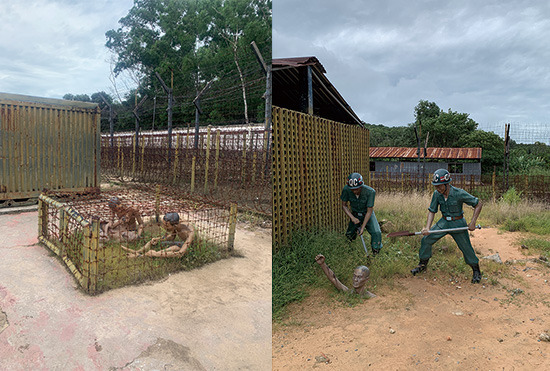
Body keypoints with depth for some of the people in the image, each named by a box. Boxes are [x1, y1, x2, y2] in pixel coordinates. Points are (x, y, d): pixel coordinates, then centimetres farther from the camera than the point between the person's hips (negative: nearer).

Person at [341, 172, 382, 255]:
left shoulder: (370, 192, -33)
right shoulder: (346, 189, -27)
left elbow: (369, 211, -25)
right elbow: (344, 205, -12)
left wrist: (363, 227, -26)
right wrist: (352, 218, -25)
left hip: (367, 214, -2)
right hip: (355, 215, 3)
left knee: (376, 233, -22)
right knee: (349, 235, 7)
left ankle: (376, 253, 3)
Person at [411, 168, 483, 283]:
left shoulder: (459, 193, -24)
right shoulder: (437, 194, -11)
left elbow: (478, 204, -13)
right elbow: (432, 210, -3)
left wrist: (472, 222, -18)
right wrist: (427, 227, -15)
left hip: (458, 224, -4)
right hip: (443, 222, 4)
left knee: (466, 248, 4)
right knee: (426, 240, 0)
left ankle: (476, 271, 29)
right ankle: (423, 264, 19)